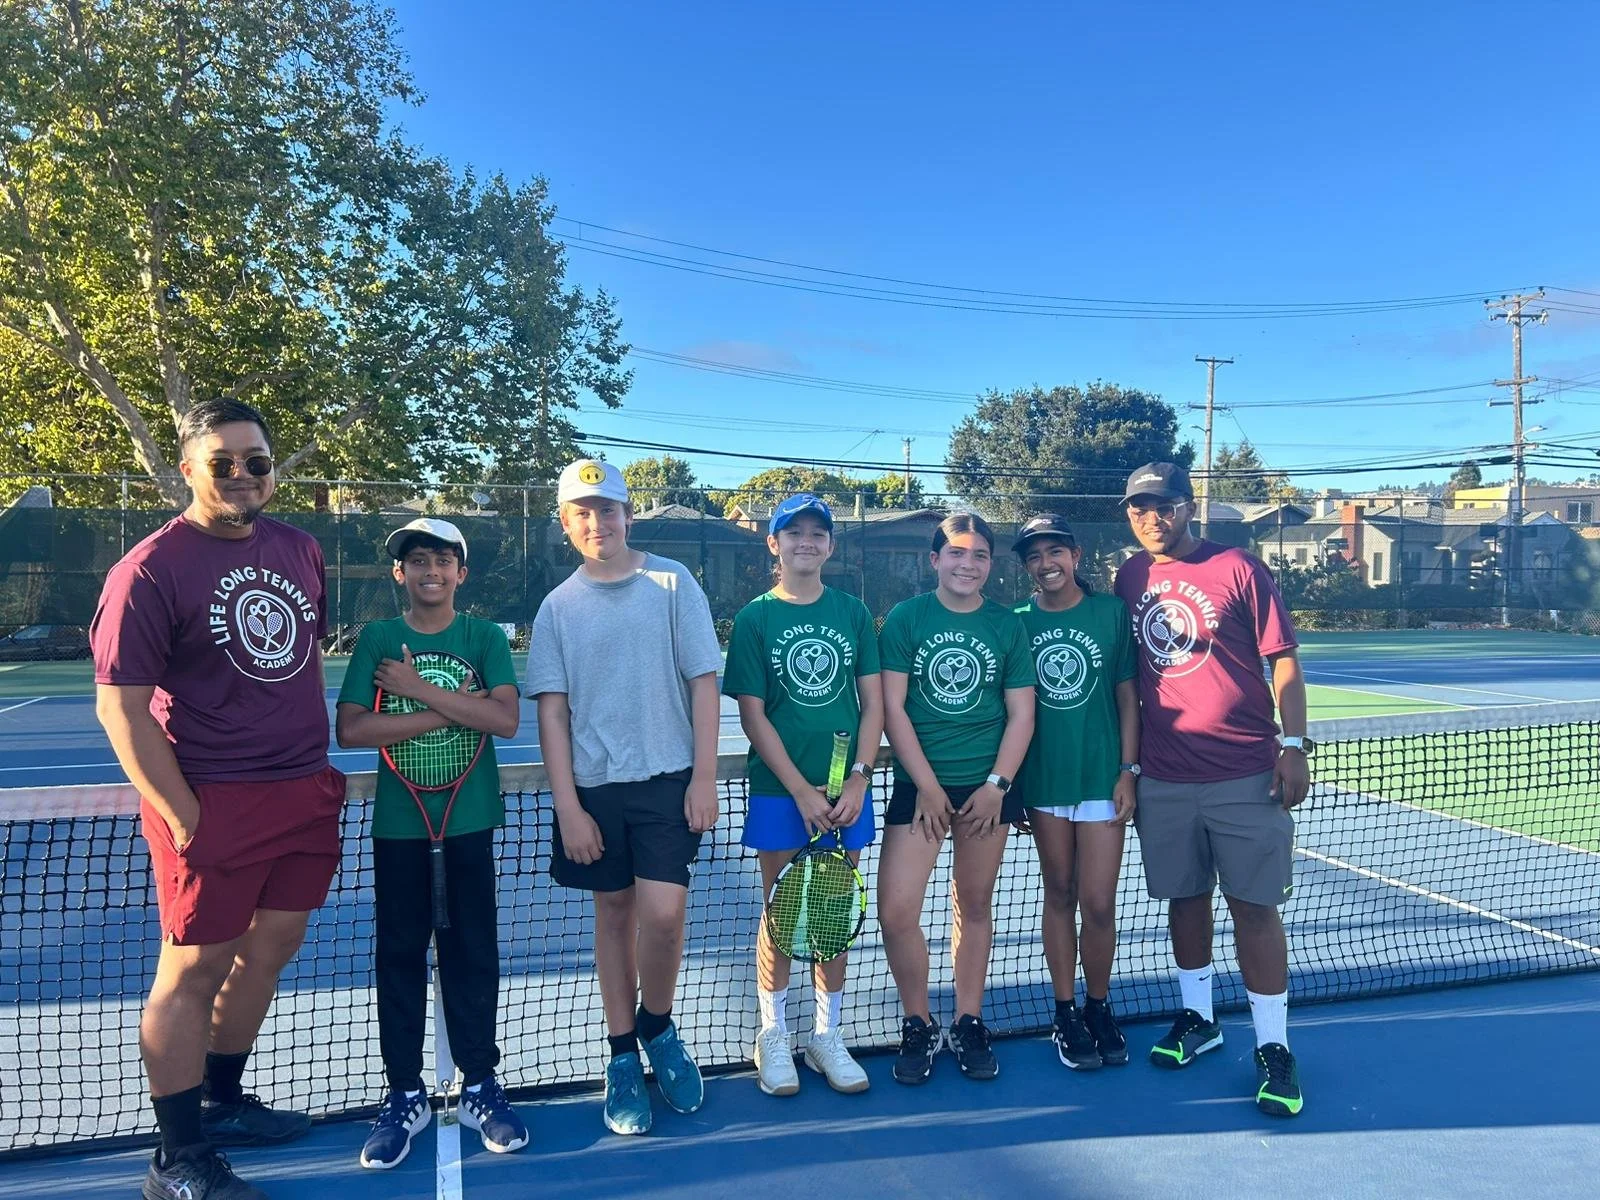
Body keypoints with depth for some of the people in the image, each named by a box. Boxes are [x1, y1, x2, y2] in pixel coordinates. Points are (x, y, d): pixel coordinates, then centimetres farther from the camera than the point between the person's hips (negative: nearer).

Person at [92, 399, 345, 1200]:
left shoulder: (300, 549, 8)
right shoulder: (150, 569, -11)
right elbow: (120, 706, -13)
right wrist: (184, 816, -16)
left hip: (305, 794, 7)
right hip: (214, 803, -6)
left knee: (267, 953, 17)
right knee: (194, 970, 3)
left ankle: (223, 1102, 37)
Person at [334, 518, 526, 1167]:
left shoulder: (485, 637, 0)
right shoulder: (376, 638, 1)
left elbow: (506, 719, -14)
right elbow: (350, 729, -10)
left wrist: (418, 689, -16)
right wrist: (450, 711, -15)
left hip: (470, 821, 0)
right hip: (398, 822, 1)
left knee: (472, 954, 8)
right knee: (399, 956, 9)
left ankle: (480, 1086, 22)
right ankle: (404, 1095, 23)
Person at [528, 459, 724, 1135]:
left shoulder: (673, 583, 0)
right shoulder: (557, 607, 5)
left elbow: (704, 682, -1)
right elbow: (552, 711, 3)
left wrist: (704, 778, -7)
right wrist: (568, 806, -5)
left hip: (668, 779, -2)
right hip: (594, 787, 2)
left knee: (661, 914, -12)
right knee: (613, 914, 9)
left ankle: (657, 1027, 18)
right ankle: (623, 1060, 24)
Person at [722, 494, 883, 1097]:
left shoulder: (853, 613, 6)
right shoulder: (755, 618, -1)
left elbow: (873, 704, 5)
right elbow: (753, 715, -5)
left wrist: (857, 780, -6)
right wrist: (801, 790, -11)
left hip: (846, 793, 2)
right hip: (780, 792, -2)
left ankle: (828, 1036, 25)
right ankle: (773, 1037, 23)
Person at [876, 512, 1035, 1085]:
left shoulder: (1008, 626, 3)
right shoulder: (905, 618, -2)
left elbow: (1021, 715, 2)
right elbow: (892, 709, -6)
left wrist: (996, 785, -8)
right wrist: (928, 786, -9)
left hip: (988, 787, 2)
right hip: (920, 785, -1)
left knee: (974, 906, 11)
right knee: (896, 912, -7)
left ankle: (968, 1024, 28)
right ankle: (918, 1026, 15)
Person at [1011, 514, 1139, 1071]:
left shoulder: (1111, 611, -2)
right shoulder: (1018, 622, 2)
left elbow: (1128, 696, 1)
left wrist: (1128, 770, -5)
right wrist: (1010, 783, 4)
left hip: (1102, 778, -1)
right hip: (1043, 780, 1)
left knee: (1098, 904, 0)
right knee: (1059, 895, 12)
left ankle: (1099, 1008, 23)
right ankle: (1066, 1014, 25)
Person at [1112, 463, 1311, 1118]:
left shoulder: (1239, 569, -4)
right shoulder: (1129, 578, 7)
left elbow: (1284, 662, -3)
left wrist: (1294, 746, -11)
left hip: (1244, 775, -3)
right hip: (1164, 779, 4)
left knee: (1254, 906, 1)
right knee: (1185, 898, 14)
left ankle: (1272, 1047, 14)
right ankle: (1197, 1017, 32)